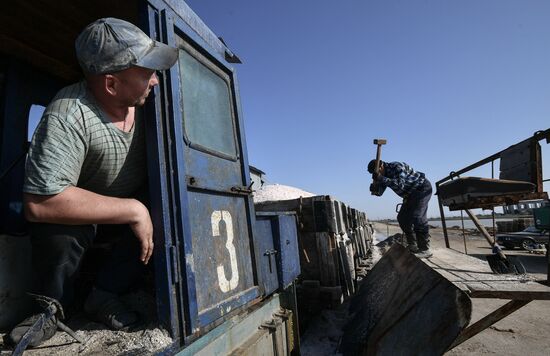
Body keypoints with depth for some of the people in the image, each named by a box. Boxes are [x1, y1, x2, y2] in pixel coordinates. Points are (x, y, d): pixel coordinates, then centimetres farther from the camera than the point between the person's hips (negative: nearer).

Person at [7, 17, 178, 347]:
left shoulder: (146, 102, -16)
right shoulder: (69, 116, -33)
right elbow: (39, 203, -40)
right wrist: (133, 210, -36)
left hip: (133, 207, 4)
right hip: (81, 210, -4)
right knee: (59, 228, -34)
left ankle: (106, 294, -3)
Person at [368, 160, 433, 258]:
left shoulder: (397, 167, -26)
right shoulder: (384, 174, 1)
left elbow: (400, 185, -39)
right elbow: (380, 192, 0)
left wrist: (381, 179, -42)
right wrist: (374, 185, -22)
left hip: (422, 188, -10)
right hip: (411, 194, 10)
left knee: (417, 217, -22)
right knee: (402, 218, 4)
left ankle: (425, 249, -19)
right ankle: (413, 246, 13)